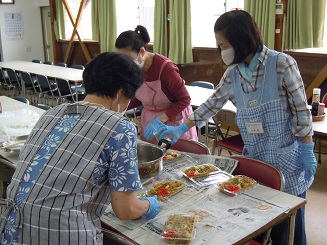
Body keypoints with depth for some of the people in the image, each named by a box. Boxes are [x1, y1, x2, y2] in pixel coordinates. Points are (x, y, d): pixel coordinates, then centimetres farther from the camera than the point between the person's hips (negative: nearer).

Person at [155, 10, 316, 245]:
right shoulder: (232, 74, 1)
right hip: (254, 157, 4)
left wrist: (308, 151, -9)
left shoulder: (282, 64, -14)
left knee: (288, 225, 9)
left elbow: (301, 109, -10)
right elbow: (212, 104, 11)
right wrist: (181, 129, 7)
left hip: (288, 159, -4)